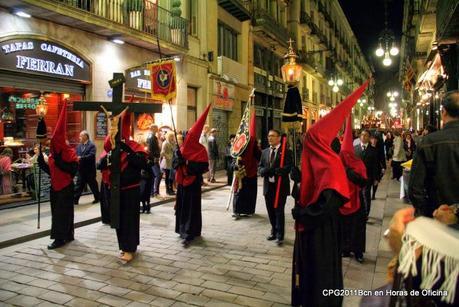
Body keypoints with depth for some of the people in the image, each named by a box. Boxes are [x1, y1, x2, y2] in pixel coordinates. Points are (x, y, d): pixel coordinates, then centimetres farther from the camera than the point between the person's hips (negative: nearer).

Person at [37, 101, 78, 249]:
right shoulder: (53, 155, 7)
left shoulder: (70, 154, -14)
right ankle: (68, 235, 25)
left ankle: (60, 238, 3)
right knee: (57, 211, 14)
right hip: (55, 186, 8)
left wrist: (59, 162, -26)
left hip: (66, 188, -8)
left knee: (61, 212, -5)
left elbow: (73, 170, -24)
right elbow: (51, 171, 12)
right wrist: (42, 162, 2)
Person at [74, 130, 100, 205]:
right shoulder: (79, 146, 10)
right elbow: (76, 155, 5)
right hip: (81, 169, 5)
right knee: (79, 185, 7)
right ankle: (75, 199, 11)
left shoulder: (92, 145, -10)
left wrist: (81, 158, -26)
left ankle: (97, 198, 24)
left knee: (93, 184, 8)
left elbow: (91, 155, -22)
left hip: (89, 170, -5)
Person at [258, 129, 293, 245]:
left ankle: (280, 235, 8)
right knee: (271, 211, 14)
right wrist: (263, 171, -12)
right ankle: (274, 232, 30)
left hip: (281, 186, -5)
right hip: (268, 186, 5)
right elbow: (260, 166, 11)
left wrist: (276, 171, -26)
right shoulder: (265, 152, 13)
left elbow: (289, 166, -15)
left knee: (279, 211, -2)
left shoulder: (286, 151, -4)